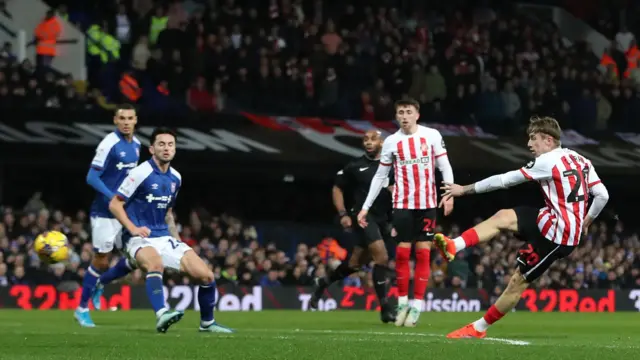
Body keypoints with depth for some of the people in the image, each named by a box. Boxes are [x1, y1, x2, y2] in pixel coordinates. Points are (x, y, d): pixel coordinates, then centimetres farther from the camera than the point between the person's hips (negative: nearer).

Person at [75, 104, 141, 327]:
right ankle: (82, 309, 11)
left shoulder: (136, 144, 7)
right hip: (105, 212, -7)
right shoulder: (109, 144, -16)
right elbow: (92, 177, -18)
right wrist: (112, 197, -28)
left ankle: (99, 284, 26)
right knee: (101, 260, -3)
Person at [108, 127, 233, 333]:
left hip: (165, 238, 7)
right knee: (156, 263, -41)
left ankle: (207, 323, 17)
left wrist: (176, 238, 16)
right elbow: (115, 204, -9)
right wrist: (133, 228, -21)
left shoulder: (175, 178, 12)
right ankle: (162, 316, -57)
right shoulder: (141, 173, -10)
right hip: (140, 239, -7)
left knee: (206, 276, -4)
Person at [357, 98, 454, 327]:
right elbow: (380, 176, 9)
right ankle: (402, 303, 9)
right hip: (402, 204, 1)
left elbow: (445, 167, 1)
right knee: (402, 252, -1)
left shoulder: (432, 136, -1)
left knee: (423, 252, -2)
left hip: (427, 204, -1)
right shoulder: (391, 142, 3)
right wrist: (365, 207, 7)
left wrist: (449, 193, -13)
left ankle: (417, 306, 1)